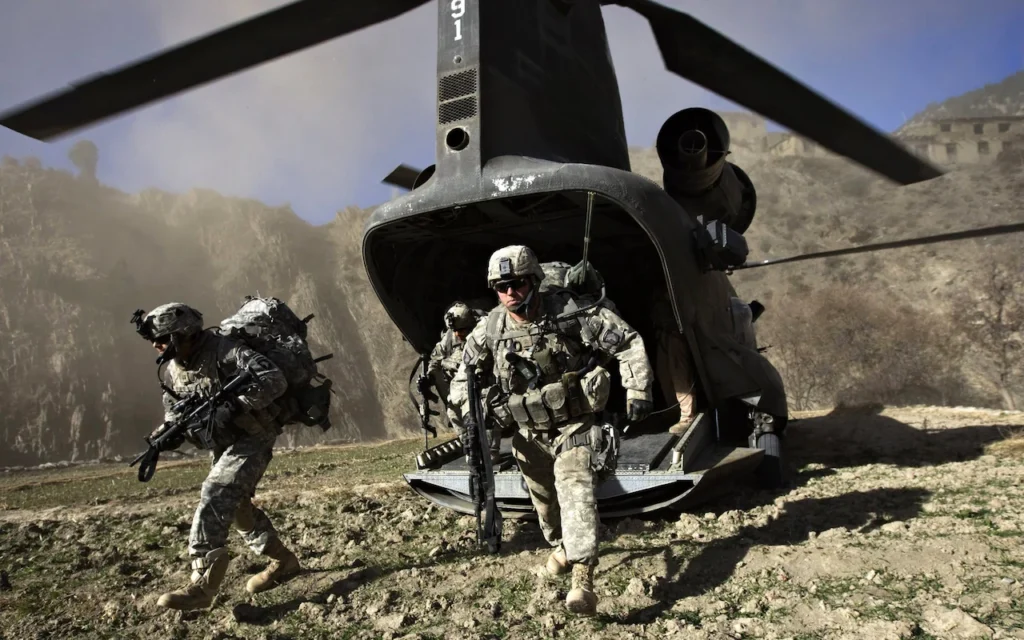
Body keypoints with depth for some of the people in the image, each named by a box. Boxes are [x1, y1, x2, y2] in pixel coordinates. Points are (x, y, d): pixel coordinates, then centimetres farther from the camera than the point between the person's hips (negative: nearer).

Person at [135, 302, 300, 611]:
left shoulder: (224, 351, -25)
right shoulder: (175, 365, 1)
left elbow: (275, 380, -34)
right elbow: (174, 403, 17)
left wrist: (234, 406, -41)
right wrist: (168, 429, -4)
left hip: (252, 437, -9)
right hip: (224, 442, 9)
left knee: (216, 497, -19)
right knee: (235, 503, 14)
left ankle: (202, 585, -14)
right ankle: (283, 561, 29)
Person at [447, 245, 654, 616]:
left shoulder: (571, 314, -19)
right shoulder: (490, 330, -8)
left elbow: (629, 343, -14)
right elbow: (467, 369, 10)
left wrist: (637, 392, -19)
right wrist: (460, 407, -1)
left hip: (574, 425, -4)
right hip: (529, 433, 5)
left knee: (575, 490, -23)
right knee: (543, 497, 19)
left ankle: (583, 579, -24)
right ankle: (561, 547, 49)